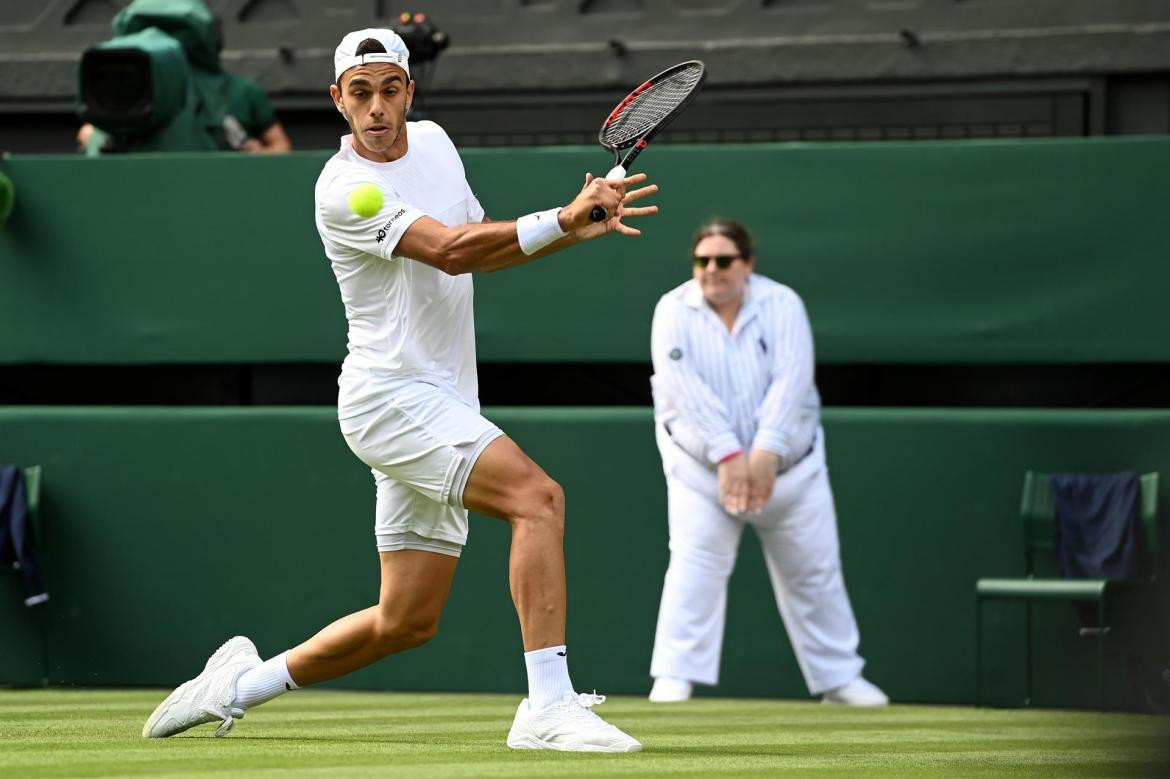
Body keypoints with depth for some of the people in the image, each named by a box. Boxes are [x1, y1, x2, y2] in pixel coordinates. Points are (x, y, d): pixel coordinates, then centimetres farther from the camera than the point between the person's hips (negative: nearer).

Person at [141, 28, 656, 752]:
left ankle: (241, 681, 25)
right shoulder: (344, 190, -13)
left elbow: (483, 247, 23)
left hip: (443, 407, 8)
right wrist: (562, 220, -31)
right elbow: (450, 251, -24)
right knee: (538, 496, -27)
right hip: (390, 395, -8)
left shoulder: (432, 141, 13)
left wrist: (576, 228, 6)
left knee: (405, 623, 9)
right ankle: (548, 707, -32)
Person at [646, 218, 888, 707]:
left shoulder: (782, 305, -8)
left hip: (788, 462, 1)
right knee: (695, 560, -18)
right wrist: (728, 454, -31)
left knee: (814, 570, 5)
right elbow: (682, 386, -20)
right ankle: (674, 677, -19)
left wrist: (766, 452, -32)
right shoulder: (674, 310, -9)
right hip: (701, 462, -1)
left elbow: (791, 379, -20)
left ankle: (838, 677, 17)